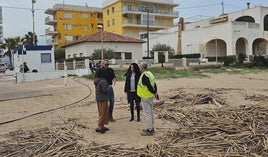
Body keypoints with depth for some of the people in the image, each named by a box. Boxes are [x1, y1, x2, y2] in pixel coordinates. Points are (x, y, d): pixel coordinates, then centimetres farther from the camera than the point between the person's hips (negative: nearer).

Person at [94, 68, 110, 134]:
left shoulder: (96, 81, 6)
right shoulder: (103, 81, -21)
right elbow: (105, 90, -25)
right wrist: (109, 87, -6)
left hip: (98, 99, 9)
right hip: (103, 99, -9)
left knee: (101, 113, 16)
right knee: (103, 113, -1)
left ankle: (102, 126, 25)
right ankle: (99, 127, -2)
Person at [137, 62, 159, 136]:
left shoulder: (144, 75, -19)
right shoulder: (149, 73, 13)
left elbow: (149, 86, -24)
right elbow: (154, 85, 15)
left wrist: (154, 93, -14)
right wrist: (155, 92, 11)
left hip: (146, 97, -10)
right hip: (150, 97, 10)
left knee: (147, 113, -3)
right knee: (150, 112, 16)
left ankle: (150, 130, 2)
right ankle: (151, 128, 26)